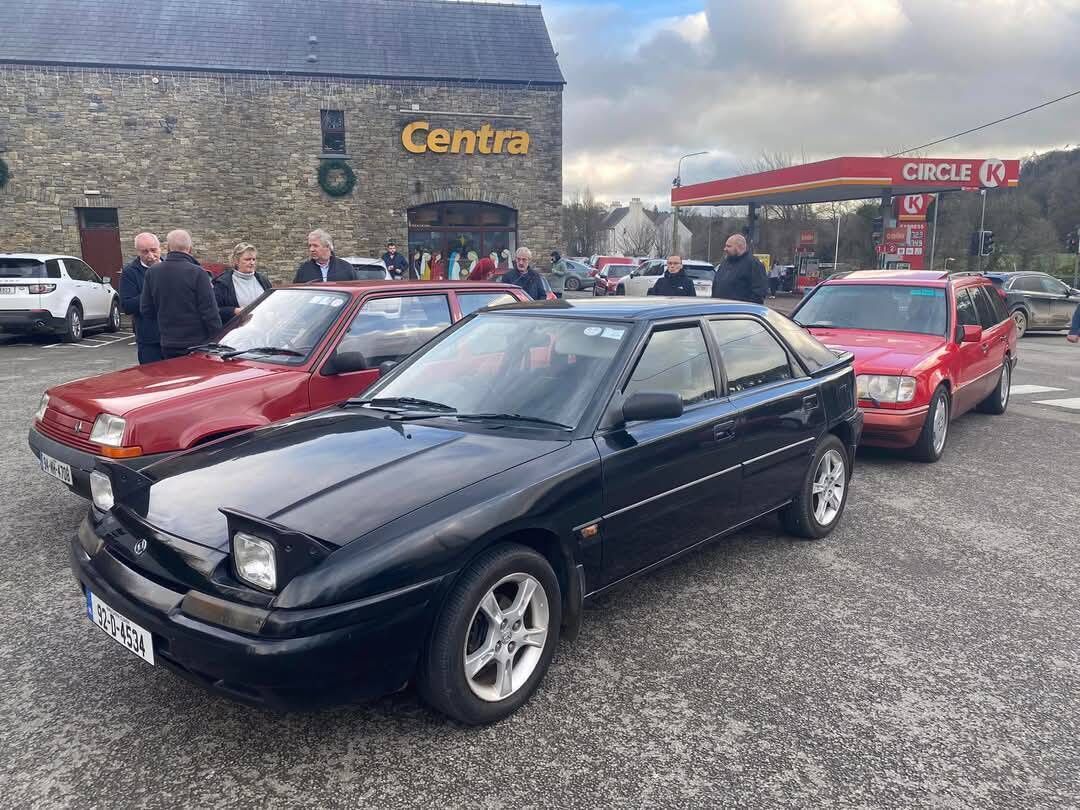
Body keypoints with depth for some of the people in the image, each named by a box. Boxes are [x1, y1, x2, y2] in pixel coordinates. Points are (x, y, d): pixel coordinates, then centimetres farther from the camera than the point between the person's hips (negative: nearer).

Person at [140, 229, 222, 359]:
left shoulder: (152, 273, 2)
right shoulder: (197, 273, -13)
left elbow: (145, 310, 8)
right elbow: (209, 311, -13)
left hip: (168, 345, 4)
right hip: (196, 343, -4)